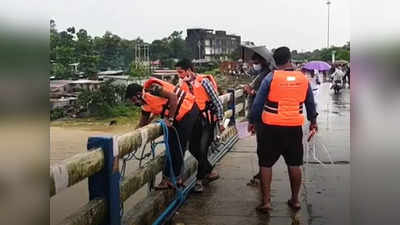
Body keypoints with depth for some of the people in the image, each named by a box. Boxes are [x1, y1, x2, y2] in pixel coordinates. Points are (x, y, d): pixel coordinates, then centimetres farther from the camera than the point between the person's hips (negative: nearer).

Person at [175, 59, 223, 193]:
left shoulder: (203, 81, -17)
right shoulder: (182, 84, 0)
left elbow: (217, 102, -12)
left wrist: (220, 122, -9)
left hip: (207, 120, -6)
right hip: (194, 120, 6)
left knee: (202, 149, -8)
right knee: (193, 147, 7)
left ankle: (200, 179, 6)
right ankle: (209, 171, 29)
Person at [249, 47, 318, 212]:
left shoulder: (271, 77, -9)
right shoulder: (303, 78, 2)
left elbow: (258, 103, -5)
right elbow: (310, 103, 13)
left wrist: (252, 121, 9)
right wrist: (313, 121, 28)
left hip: (271, 127, -3)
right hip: (294, 127, 3)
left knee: (266, 164, 7)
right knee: (294, 164, 15)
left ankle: (266, 201, 8)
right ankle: (295, 200, 25)